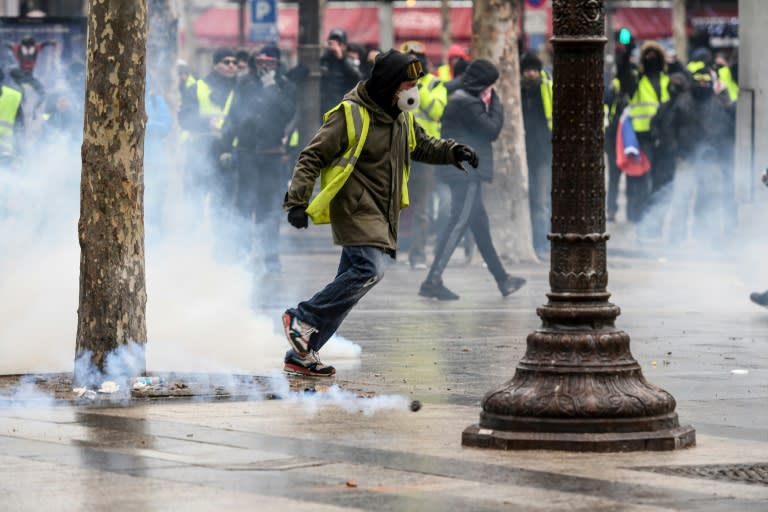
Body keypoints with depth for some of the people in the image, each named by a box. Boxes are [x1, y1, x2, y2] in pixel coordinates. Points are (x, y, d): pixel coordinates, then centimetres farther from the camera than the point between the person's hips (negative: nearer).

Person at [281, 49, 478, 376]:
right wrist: (297, 202, -17)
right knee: (369, 269, -25)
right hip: (356, 210, -8)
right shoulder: (351, 115, -11)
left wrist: (453, 152, 12)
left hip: (383, 216, 8)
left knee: (350, 284, 5)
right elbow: (312, 158, -9)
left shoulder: (401, 117, 14)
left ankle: (301, 355, 9)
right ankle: (301, 318, -14)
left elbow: (422, 147, 31)